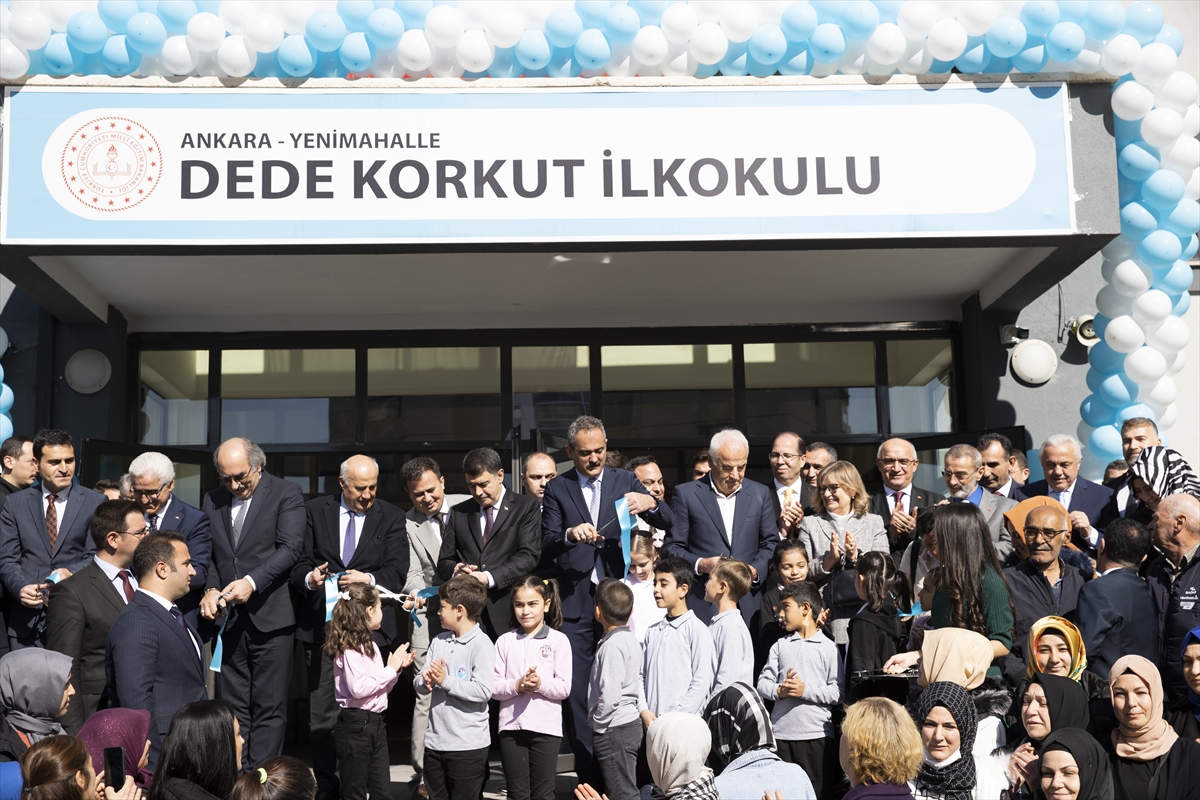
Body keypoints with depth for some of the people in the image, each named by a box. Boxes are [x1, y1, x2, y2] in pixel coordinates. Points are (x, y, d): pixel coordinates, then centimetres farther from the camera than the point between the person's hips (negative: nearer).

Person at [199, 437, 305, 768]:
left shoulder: (286, 494, -2)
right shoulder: (213, 500, 13)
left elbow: (291, 548, -11)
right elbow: (209, 554, 15)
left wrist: (252, 581, -20)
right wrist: (211, 589, -3)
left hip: (270, 616, -5)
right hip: (228, 617, 5)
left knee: (269, 707, -2)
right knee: (231, 706, 8)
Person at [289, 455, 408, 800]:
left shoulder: (391, 517, 7)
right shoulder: (315, 511, 9)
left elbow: (397, 570, -1)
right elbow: (299, 562, 6)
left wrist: (369, 579, -19)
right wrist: (308, 577, -16)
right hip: (320, 625, 1)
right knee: (320, 715, 3)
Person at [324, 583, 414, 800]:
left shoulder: (369, 644, 14)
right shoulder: (350, 647, -14)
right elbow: (358, 688, -25)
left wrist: (397, 668, 6)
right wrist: (390, 669, -17)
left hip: (375, 723, 9)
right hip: (355, 725, -9)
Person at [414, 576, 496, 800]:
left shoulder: (481, 644, -11)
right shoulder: (439, 641, 9)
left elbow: (483, 691, -20)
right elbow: (418, 684, 8)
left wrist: (445, 680, -20)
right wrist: (426, 681, -14)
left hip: (468, 745, -7)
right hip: (435, 742, 7)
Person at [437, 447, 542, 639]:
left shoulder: (525, 507, 6)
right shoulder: (459, 513, 17)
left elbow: (529, 555, -5)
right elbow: (444, 561, 16)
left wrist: (489, 578, -15)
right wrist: (455, 570, -8)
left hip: (508, 611, -2)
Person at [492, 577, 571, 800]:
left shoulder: (558, 640, -1)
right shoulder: (505, 641, 4)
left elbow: (564, 688, -5)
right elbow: (494, 687, 0)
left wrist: (540, 684, -22)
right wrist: (517, 685, -18)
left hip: (546, 727, -2)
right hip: (511, 726, 2)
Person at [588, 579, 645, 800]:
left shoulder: (611, 646, -19)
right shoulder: (631, 640, 10)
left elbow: (610, 696, -25)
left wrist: (598, 724, -12)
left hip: (615, 730, -10)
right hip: (631, 724, 10)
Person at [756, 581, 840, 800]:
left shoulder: (828, 647, 1)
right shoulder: (780, 646, 13)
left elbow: (837, 693, -7)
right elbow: (763, 682, 7)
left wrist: (806, 690, -13)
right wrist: (779, 691, -12)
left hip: (816, 735, -3)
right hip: (781, 734, 4)